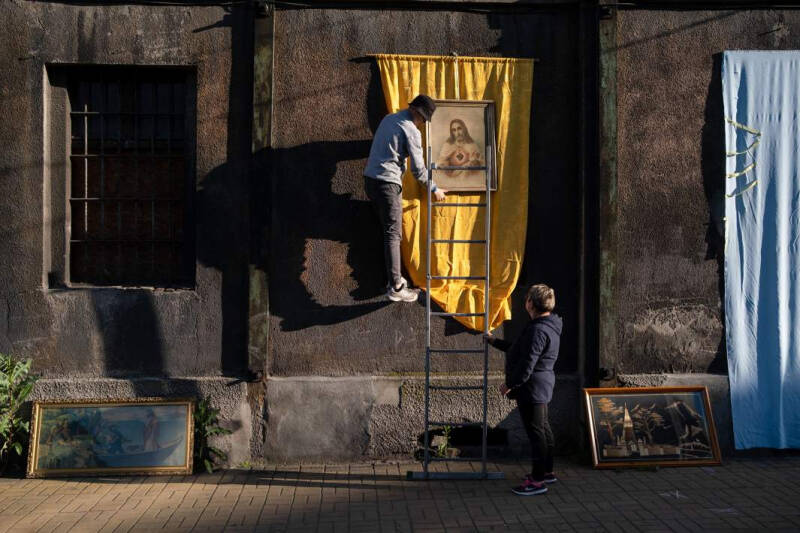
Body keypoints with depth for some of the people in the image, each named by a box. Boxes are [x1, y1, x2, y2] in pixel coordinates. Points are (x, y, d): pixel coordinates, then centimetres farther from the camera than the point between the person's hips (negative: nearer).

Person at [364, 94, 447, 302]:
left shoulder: (389, 119, 16)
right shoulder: (412, 131, -9)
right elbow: (418, 169, -8)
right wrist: (434, 189, 5)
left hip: (370, 180, 8)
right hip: (388, 183, -8)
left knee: (389, 231, 16)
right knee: (393, 235, -6)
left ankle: (394, 278, 20)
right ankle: (395, 288, -7)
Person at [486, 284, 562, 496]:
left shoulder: (538, 331, -23)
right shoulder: (547, 326, 12)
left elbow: (527, 363, -25)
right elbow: (520, 350, 24)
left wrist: (510, 383, -15)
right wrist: (495, 342, 30)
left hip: (532, 388, -11)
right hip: (541, 388, 11)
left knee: (535, 431, -6)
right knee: (543, 429, 18)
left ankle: (537, 480, -1)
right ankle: (547, 472, 30)